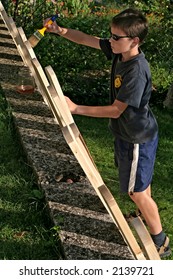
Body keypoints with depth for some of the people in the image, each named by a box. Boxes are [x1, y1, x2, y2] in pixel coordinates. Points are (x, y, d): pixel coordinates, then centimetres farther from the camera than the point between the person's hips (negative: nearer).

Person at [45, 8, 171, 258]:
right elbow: (88, 40, 0)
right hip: (129, 133, 9)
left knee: (136, 191, 4)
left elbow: (115, 110, -29)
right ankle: (146, 217, 52)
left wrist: (77, 109, -28)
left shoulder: (136, 71, -32)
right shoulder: (119, 52, -7)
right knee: (141, 182, 28)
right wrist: (62, 31, -17)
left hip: (137, 139, -9)